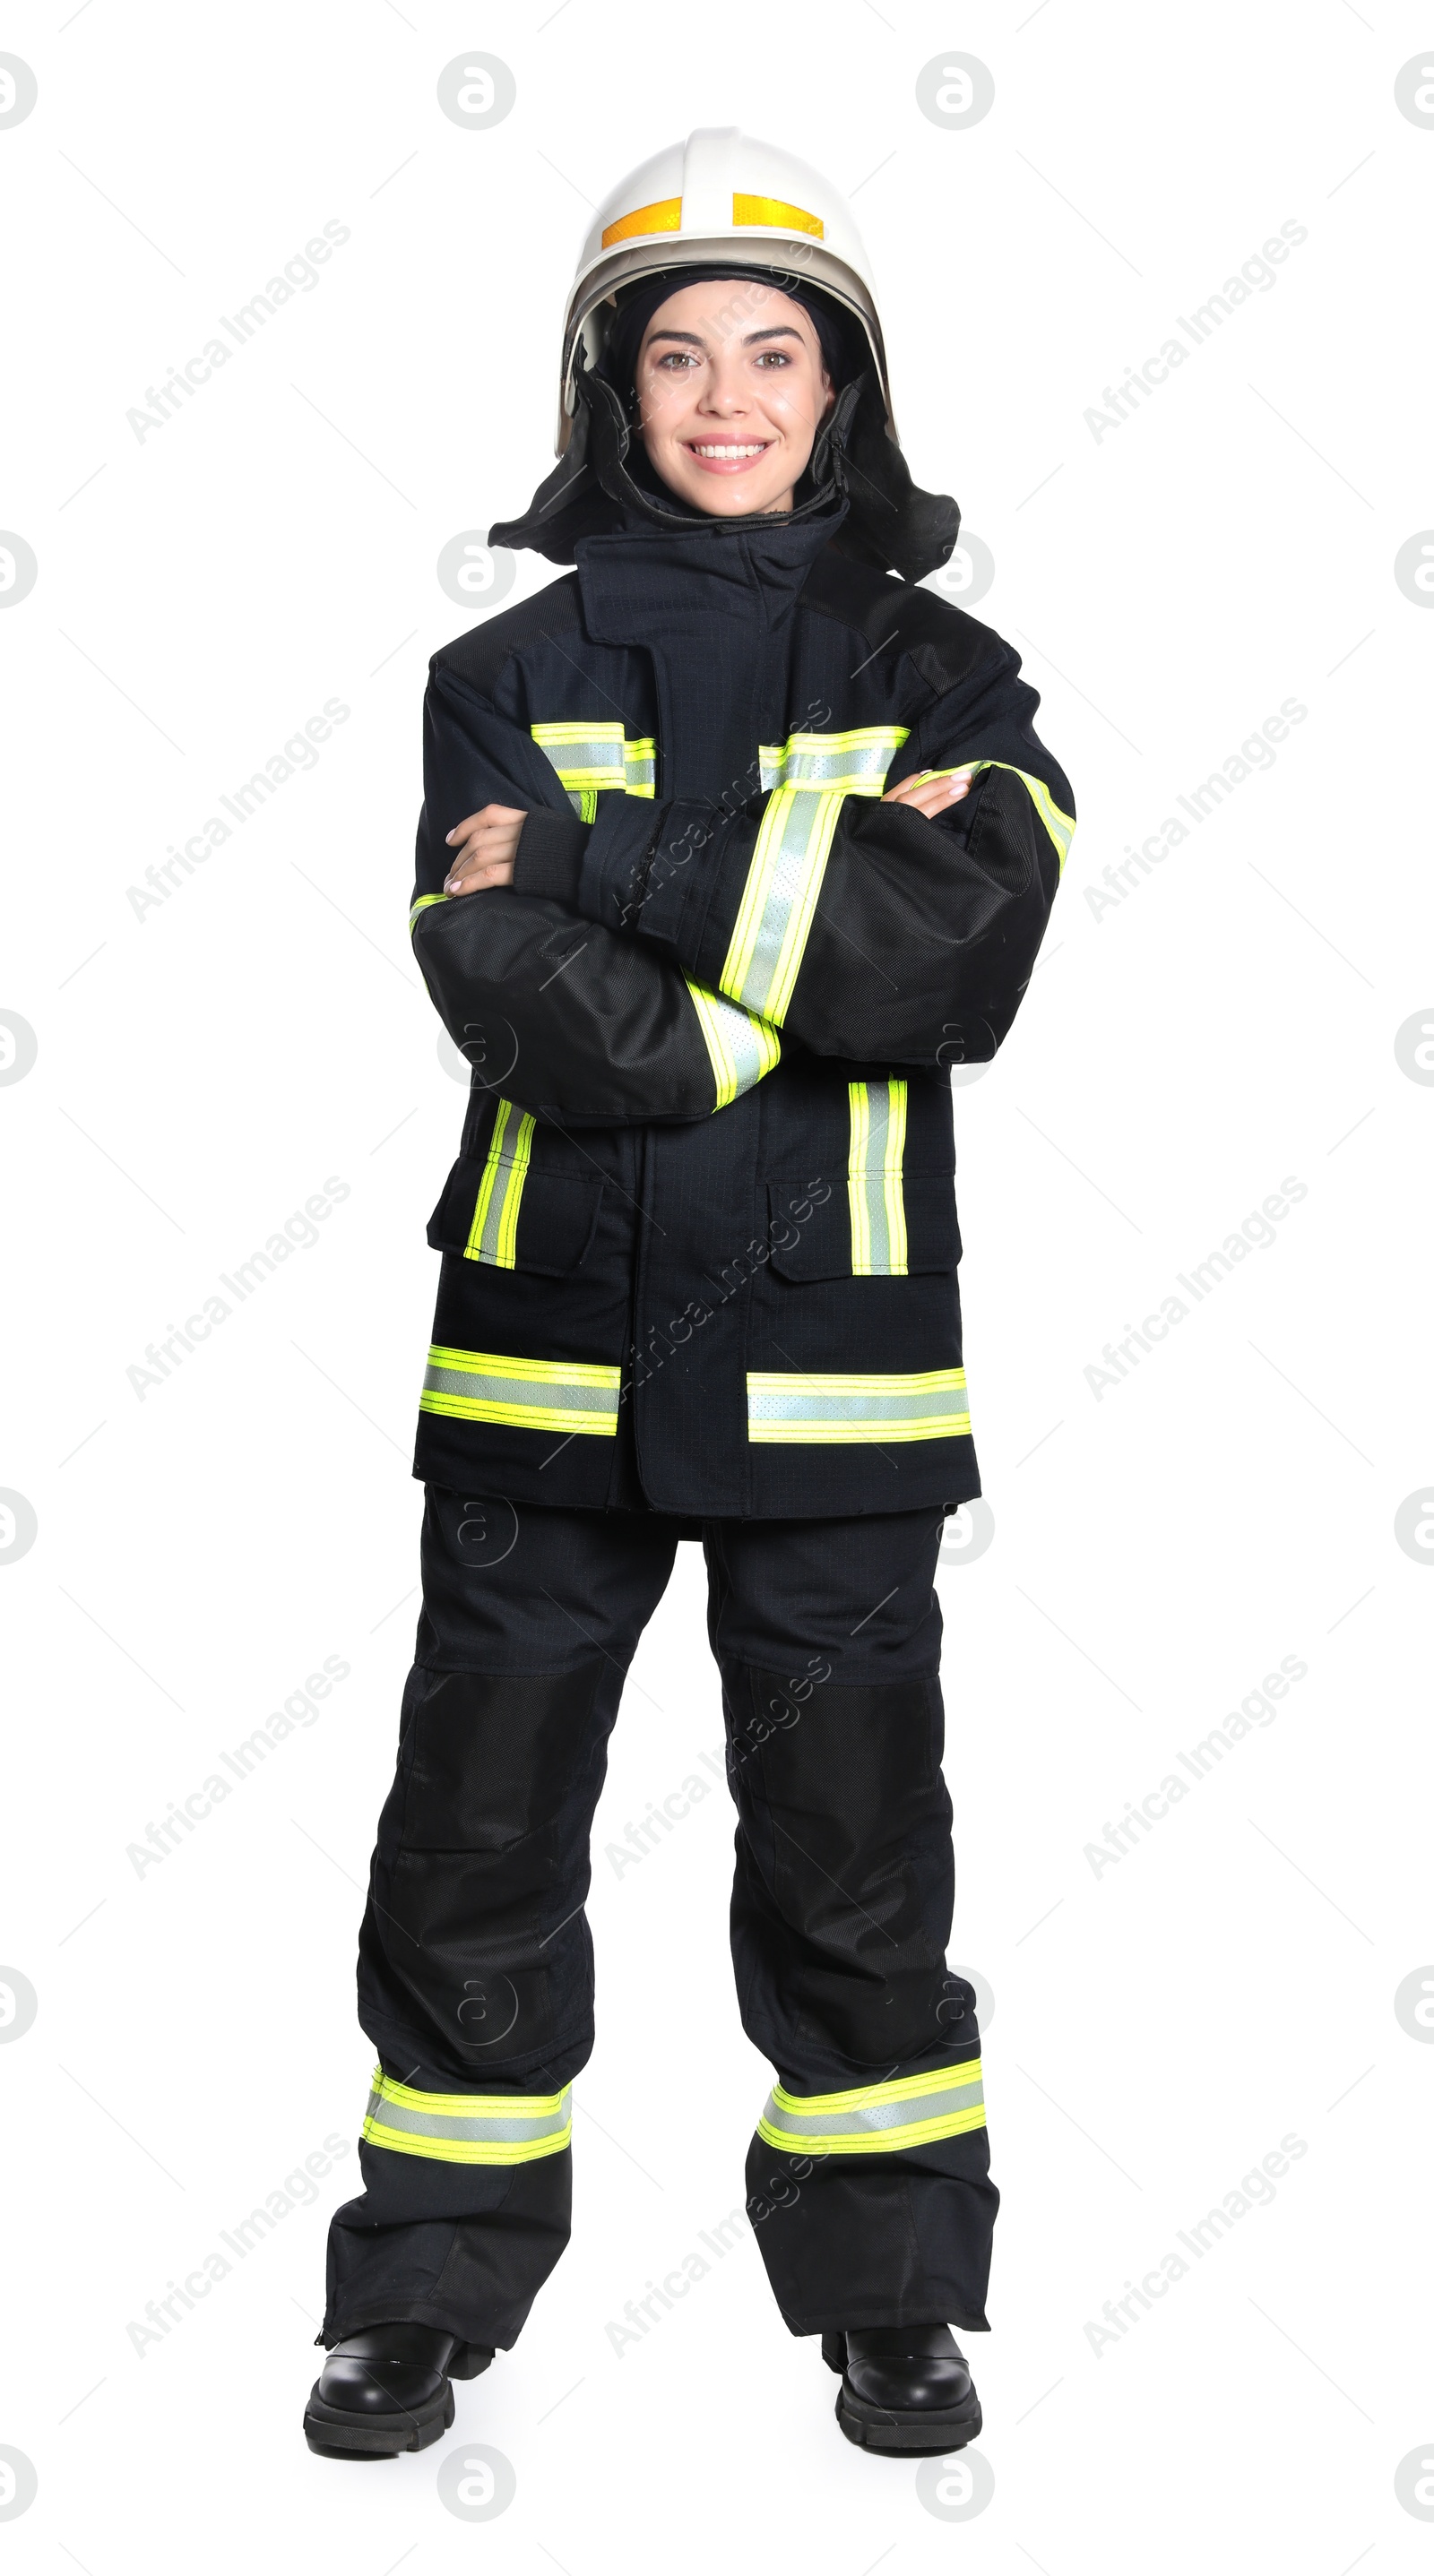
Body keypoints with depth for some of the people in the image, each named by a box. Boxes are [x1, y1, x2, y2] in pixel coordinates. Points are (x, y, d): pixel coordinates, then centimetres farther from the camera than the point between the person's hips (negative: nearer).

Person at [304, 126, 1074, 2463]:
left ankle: (893, 2290, 24)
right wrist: (819, 897, -15)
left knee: (853, 1838, 8)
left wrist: (612, 864, -15)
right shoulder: (510, 673, 5)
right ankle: (430, 2283, 23)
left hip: (831, 1361, 0)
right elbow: (531, 1014, -11)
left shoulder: (946, 682, 5)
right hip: (549, 1350, 1)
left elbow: (958, 953, -15)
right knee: (480, 1829, 8)